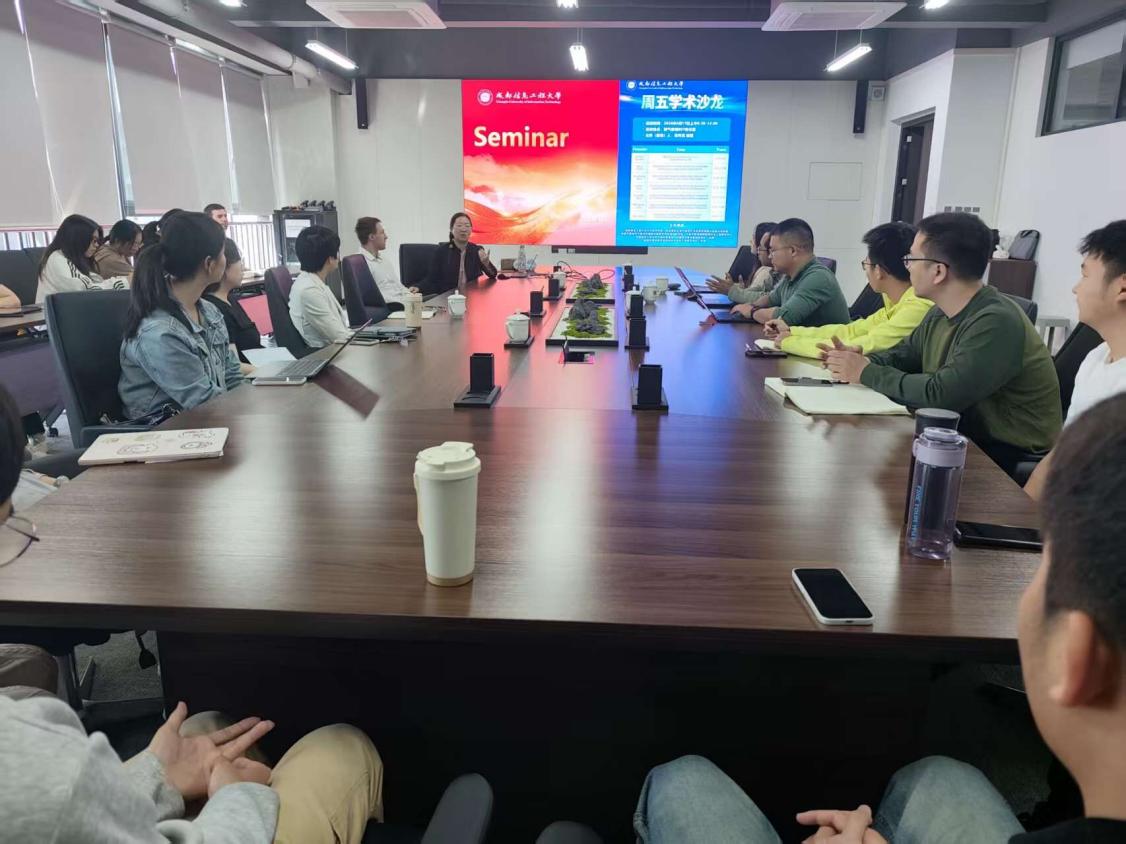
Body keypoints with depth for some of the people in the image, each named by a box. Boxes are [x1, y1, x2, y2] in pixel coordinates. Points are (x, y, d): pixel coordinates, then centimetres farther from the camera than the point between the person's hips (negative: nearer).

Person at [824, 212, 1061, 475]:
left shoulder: (996, 323, -25)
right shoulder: (941, 313, 3)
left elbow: (939, 394, -29)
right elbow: (904, 354, 15)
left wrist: (867, 374, -19)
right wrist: (864, 361, -7)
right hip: (966, 435, 8)